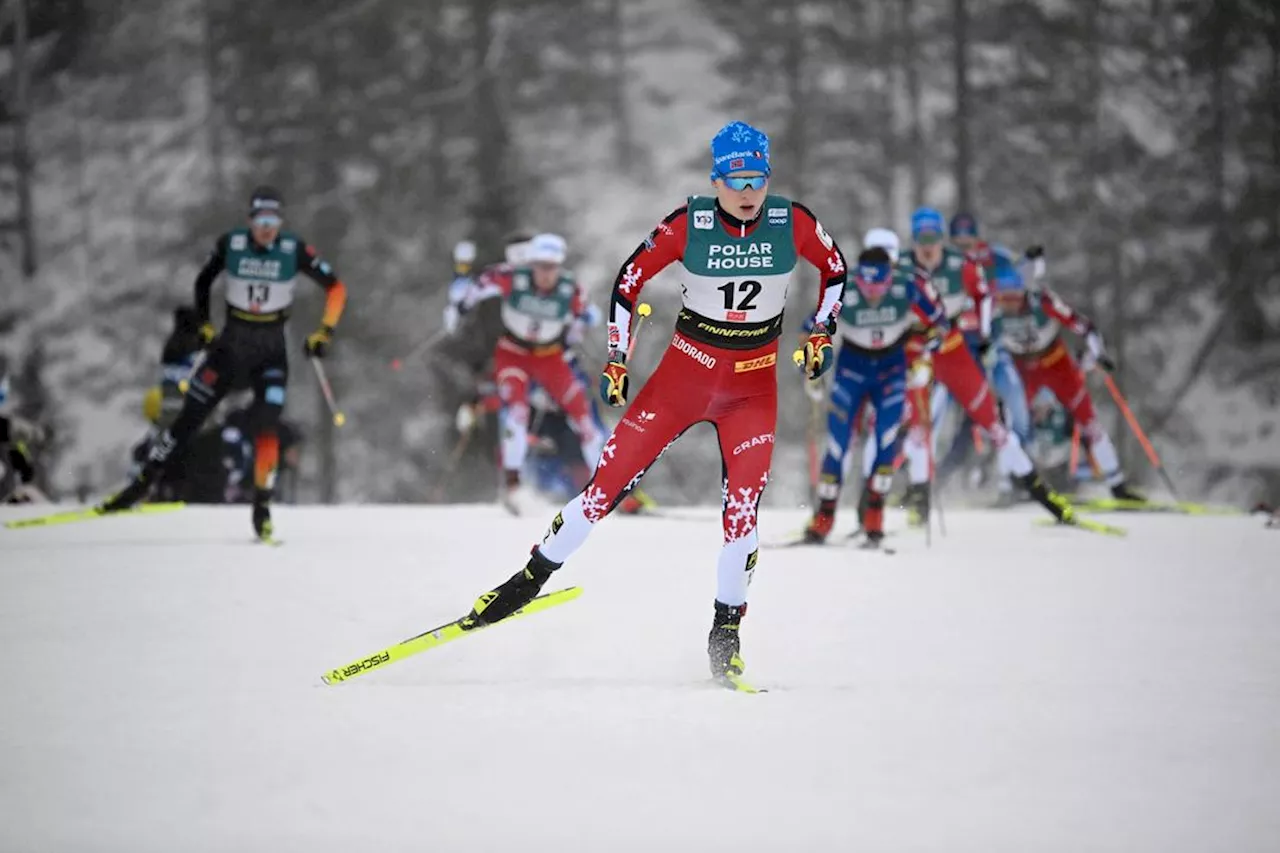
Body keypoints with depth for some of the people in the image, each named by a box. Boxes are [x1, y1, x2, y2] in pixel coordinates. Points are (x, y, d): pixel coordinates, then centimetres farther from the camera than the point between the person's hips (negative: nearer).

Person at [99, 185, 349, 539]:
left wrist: (325, 333, -13)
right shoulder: (230, 244, -9)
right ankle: (142, 483, 16)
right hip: (231, 346, 1)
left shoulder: (295, 250, -12)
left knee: (266, 428, -16)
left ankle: (262, 510, -4)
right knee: (188, 419, 2)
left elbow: (336, 287, -5)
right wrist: (203, 325, 4)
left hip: (272, 352, -1)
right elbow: (203, 281, 9)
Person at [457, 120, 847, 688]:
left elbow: (835, 268, 9)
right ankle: (531, 578, 11)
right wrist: (615, 359, -4)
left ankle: (725, 635, 1)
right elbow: (629, 280, -2)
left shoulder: (792, 223, -10)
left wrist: (822, 333, 1)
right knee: (610, 479, -5)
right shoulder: (687, 224, -14)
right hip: (687, 366, 0)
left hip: (755, 381, 1)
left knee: (743, 506, -12)